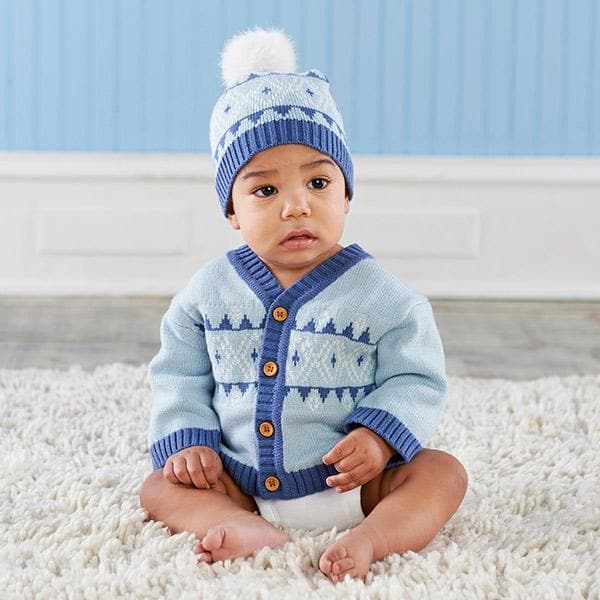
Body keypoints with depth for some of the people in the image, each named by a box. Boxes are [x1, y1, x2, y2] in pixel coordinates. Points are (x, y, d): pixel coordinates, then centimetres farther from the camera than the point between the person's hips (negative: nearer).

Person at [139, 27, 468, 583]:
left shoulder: (379, 293, -5)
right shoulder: (210, 291, 2)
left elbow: (415, 380, -4)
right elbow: (180, 377, 8)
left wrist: (379, 435, -20)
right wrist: (187, 440, -8)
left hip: (353, 479, -2)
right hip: (239, 484, 2)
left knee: (442, 473, -21)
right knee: (162, 487, -15)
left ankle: (369, 538, -45)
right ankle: (251, 529, -40)